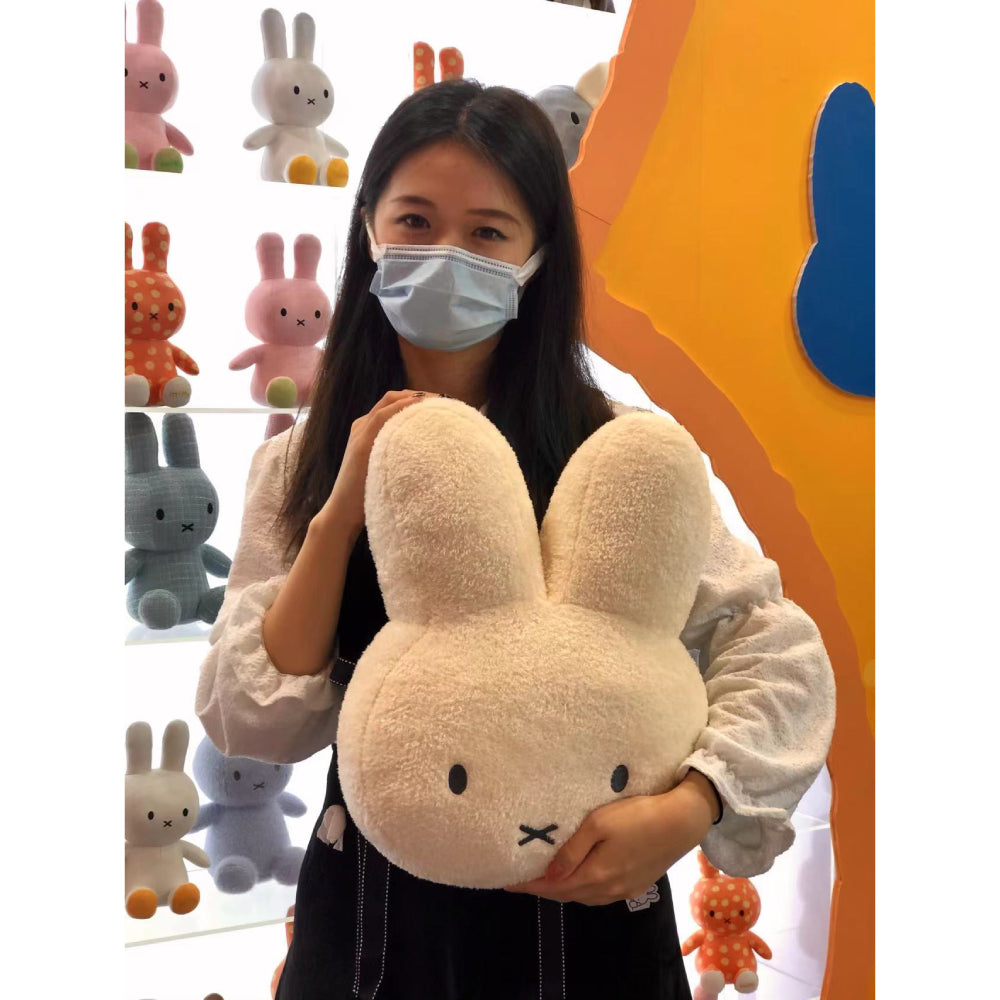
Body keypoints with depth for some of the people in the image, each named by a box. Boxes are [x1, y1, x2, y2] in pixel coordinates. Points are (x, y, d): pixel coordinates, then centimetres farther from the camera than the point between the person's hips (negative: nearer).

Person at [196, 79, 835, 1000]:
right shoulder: (301, 465, -2)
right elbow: (253, 724, -8)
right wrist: (344, 511, -17)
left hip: (579, 917, -1)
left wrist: (685, 811, -29)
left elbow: (783, 657, -14)